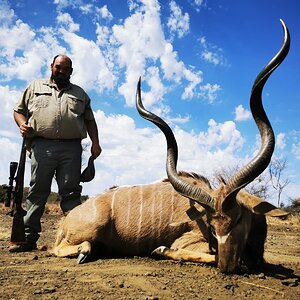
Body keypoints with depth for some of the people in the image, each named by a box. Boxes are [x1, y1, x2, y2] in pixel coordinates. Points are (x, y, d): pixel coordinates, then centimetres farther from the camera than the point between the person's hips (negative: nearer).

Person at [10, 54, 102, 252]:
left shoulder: (80, 93, 23)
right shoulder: (35, 87, 22)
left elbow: (90, 120, 19)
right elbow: (19, 110, 20)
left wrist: (95, 143, 6)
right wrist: (22, 124, -2)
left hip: (71, 148, 1)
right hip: (42, 146, 0)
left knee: (71, 192, -1)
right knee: (38, 191, 0)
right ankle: (28, 237, 5)